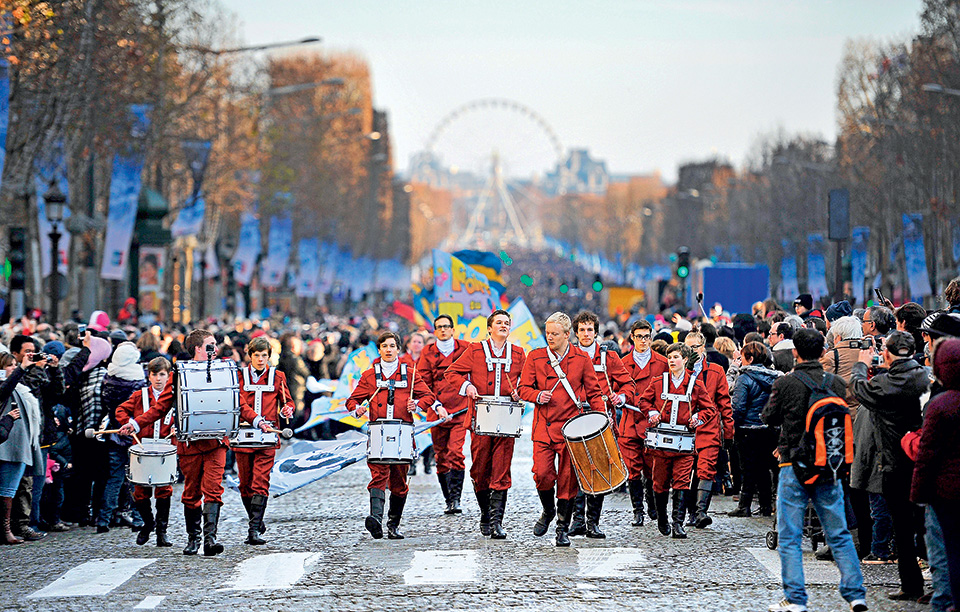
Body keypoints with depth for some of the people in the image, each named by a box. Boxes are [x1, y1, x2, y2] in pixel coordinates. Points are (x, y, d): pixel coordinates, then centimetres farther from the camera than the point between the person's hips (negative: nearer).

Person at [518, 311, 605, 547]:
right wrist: (537, 395, -12)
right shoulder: (535, 357, 6)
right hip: (544, 427, 1)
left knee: (568, 478, -1)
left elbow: (593, 392, 7)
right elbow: (523, 388, 8)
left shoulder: (582, 359, 4)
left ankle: (563, 528, 10)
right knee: (542, 474, -9)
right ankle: (548, 511, 22)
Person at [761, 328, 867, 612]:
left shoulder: (785, 384, -11)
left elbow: (769, 418, 2)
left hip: (795, 468, -3)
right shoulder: (836, 383, 0)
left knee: (789, 537, 4)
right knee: (839, 534, 10)